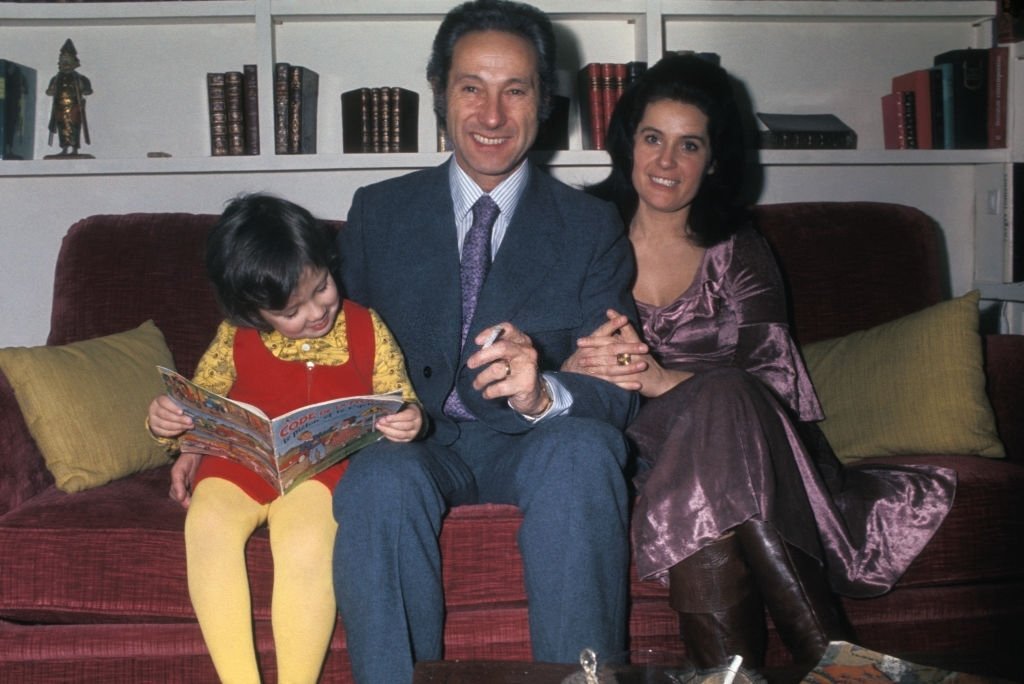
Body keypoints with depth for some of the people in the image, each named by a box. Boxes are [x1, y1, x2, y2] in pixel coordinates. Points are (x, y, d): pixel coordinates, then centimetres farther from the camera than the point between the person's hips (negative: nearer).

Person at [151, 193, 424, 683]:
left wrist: (408, 422, -19)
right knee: (208, 522, -30)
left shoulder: (366, 329, 1)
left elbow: (400, 402, 6)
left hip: (326, 464, -2)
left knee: (305, 533, -35)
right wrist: (167, 419, -8)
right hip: (240, 460, 2)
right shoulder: (236, 338, 3)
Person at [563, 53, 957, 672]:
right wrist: (577, 367, -24)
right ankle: (830, 656, -31)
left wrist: (662, 378, -24)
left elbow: (773, 374, -5)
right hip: (615, 445, -1)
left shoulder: (737, 250, 8)